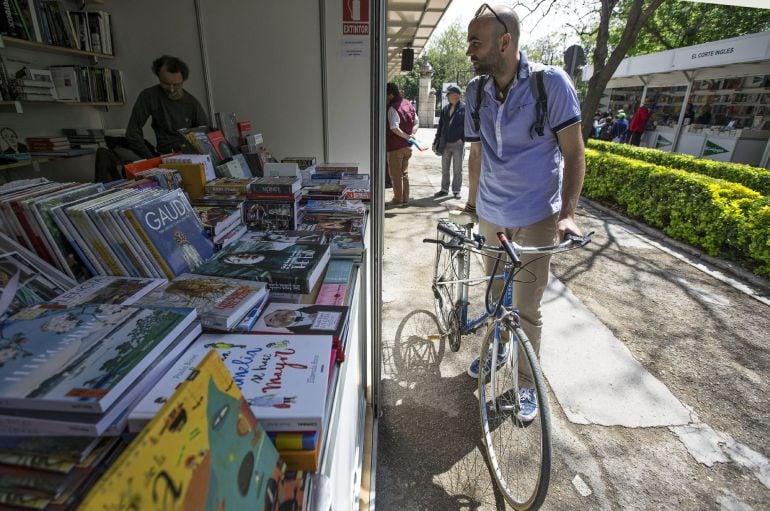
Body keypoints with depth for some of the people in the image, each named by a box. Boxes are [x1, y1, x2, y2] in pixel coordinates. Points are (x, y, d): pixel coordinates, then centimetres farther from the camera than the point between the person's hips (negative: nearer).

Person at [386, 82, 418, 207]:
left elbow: (394, 128, -26)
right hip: (407, 146, 8)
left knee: (395, 174, 3)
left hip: (395, 146, -8)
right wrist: (411, 134, 1)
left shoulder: (392, 108, -17)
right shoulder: (408, 104, 8)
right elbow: (416, 123, 12)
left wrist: (406, 136, -15)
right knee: (404, 173, 15)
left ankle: (398, 200, 9)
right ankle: (405, 199, 20)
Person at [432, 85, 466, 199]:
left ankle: (456, 190, 16)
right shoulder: (445, 109, 8)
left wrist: (462, 138, -15)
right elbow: (440, 126, 11)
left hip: (458, 143, -4)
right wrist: (436, 142, 10)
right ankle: (444, 189, 23)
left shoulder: (464, 108, -5)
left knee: (457, 170, 6)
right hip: (445, 143, 5)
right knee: (444, 169, 12)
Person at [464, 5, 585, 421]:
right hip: (490, 216, 4)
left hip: (536, 218, -4)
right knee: (495, 291, 19)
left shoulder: (551, 83, -11)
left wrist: (567, 213, -17)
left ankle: (526, 383, 25)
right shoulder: (475, 91, 1)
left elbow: (574, 154, -7)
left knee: (526, 308, 3)